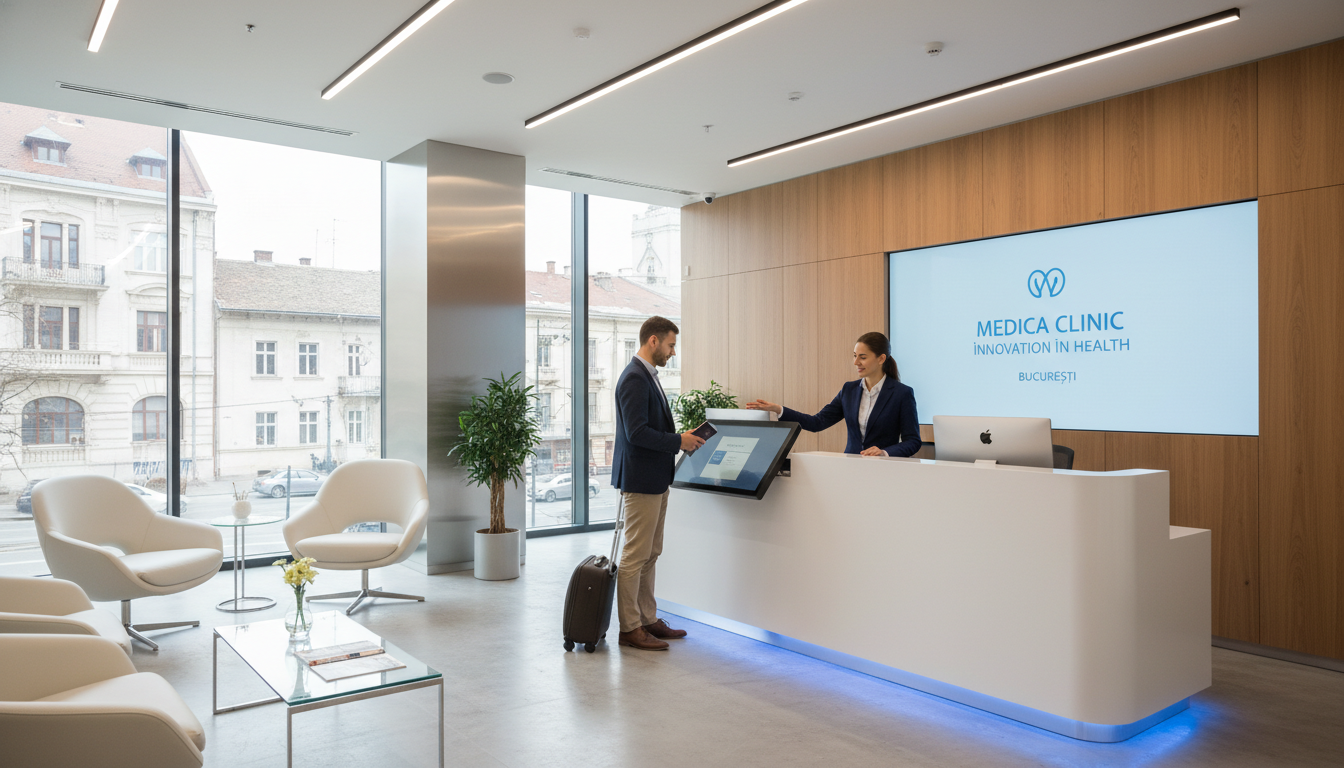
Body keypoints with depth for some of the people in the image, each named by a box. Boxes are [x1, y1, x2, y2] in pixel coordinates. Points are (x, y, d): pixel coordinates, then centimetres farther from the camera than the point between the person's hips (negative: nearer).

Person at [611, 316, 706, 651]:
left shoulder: (647, 376, 16)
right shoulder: (634, 378, -17)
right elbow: (637, 433, -24)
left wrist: (680, 439, 9)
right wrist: (679, 441, -17)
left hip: (656, 479, 11)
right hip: (640, 480, -11)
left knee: (650, 554, 16)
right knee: (635, 556, -2)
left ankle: (648, 619, 25)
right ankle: (629, 628, 7)